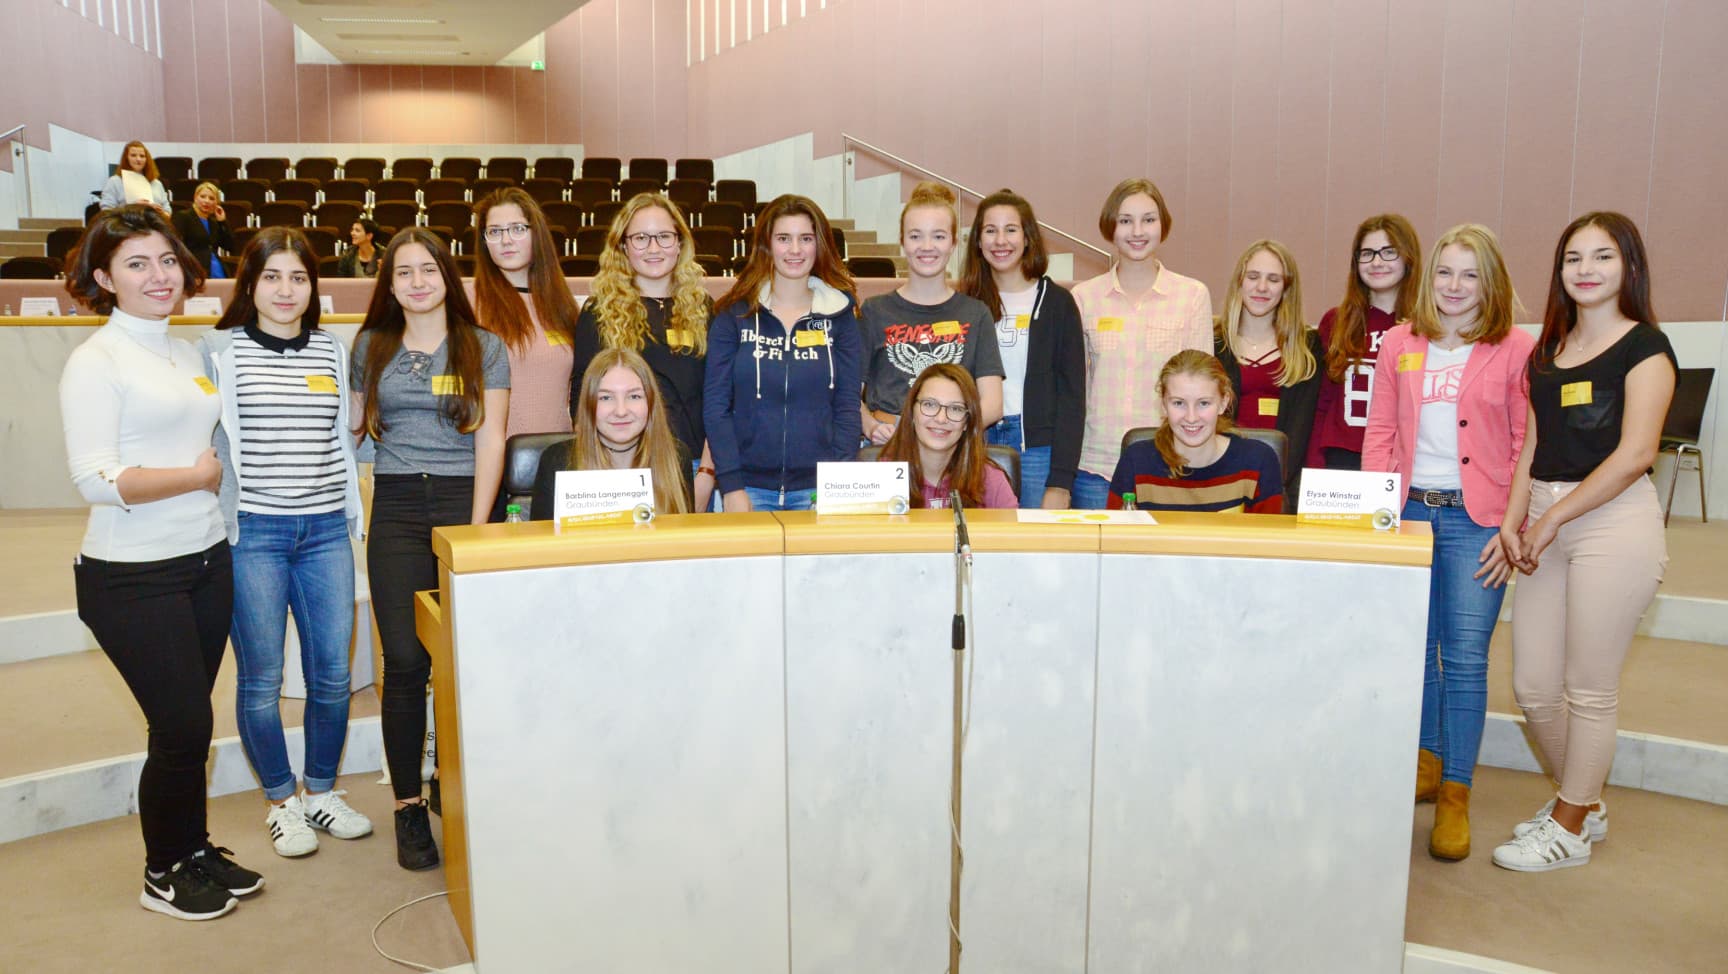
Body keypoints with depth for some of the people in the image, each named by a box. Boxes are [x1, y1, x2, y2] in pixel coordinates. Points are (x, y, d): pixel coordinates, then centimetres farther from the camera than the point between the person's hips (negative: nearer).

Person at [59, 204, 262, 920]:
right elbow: (96, 480, -19)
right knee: (183, 727, 0)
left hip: (206, 561, 6)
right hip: (133, 578, -6)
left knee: (190, 723, 14)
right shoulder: (96, 362, -10)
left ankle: (195, 853, 30)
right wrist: (198, 475, -12)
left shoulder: (188, 353, 11)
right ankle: (163, 875, 21)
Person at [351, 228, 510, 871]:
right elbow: (356, 425, 21)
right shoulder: (372, 346, 13)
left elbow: (490, 439, 0)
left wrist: (477, 528, -7)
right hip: (397, 509, 1)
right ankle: (408, 806, 6)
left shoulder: (482, 347, 6)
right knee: (405, 662, -4)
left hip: (464, 499, -1)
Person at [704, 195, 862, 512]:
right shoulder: (734, 314, 3)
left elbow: (847, 405, 3)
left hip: (818, 487, 1)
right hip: (749, 485, 0)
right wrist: (731, 486, -9)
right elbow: (715, 405, 0)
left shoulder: (839, 315, 6)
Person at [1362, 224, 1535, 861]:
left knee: (1466, 657, -2)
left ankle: (1455, 795, 8)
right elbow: (1379, 433, 9)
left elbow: (1528, 447, -1)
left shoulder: (1515, 350, 1)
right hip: (1410, 510, 3)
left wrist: (1515, 528, -8)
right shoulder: (1399, 344, 9)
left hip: (1476, 519, -3)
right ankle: (1427, 761, 28)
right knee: (1415, 648, 9)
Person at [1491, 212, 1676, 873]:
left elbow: (1635, 453, -13)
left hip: (1615, 521, -6)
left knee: (1589, 689, 3)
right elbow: (1532, 446, 13)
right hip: (1546, 527, 6)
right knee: (1532, 688, 8)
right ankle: (1582, 801, 31)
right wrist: (1513, 520, -1)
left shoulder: (1644, 347, -4)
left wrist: (1553, 518, -13)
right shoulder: (1548, 350, 15)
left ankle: (1570, 829, 18)